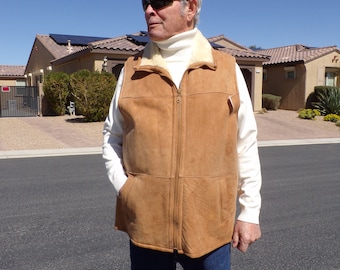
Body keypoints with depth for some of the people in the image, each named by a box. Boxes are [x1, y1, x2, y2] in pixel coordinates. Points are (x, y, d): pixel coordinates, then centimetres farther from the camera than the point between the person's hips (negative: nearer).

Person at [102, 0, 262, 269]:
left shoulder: (227, 68, 1)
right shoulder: (132, 70, 3)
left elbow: (246, 144, 3)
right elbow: (112, 137, 11)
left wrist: (250, 211, 3)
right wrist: (122, 185, -3)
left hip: (209, 226, 0)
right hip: (145, 225, 1)